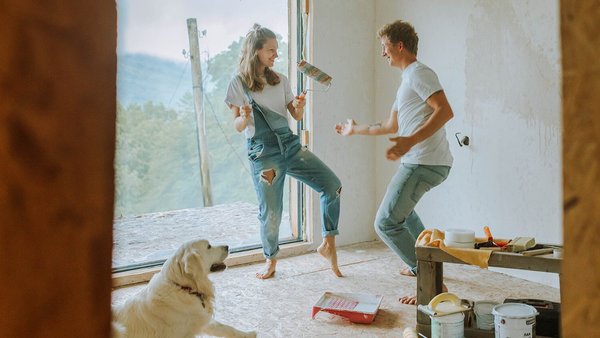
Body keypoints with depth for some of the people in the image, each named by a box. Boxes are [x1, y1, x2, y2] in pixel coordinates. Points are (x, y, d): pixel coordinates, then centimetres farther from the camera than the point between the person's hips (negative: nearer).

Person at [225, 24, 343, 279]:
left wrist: (299, 107, -10)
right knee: (270, 213, -3)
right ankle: (271, 260, 25)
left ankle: (328, 245, 4)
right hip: (263, 152, -4)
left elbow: (297, 117, 13)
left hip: (290, 144, 4)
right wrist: (245, 117, -25)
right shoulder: (239, 84, -2)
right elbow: (238, 127, -2)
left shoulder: (280, 80, 11)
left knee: (333, 185, -9)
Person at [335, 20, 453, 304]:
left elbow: (445, 111, -22)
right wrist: (356, 129, 40)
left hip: (424, 162, -11)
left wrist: (410, 141, -33)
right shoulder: (407, 80, 23)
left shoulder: (418, 73, -9)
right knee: (401, 206, 34)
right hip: (423, 162, 11)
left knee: (386, 223, -13)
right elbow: (392, 126, 30)